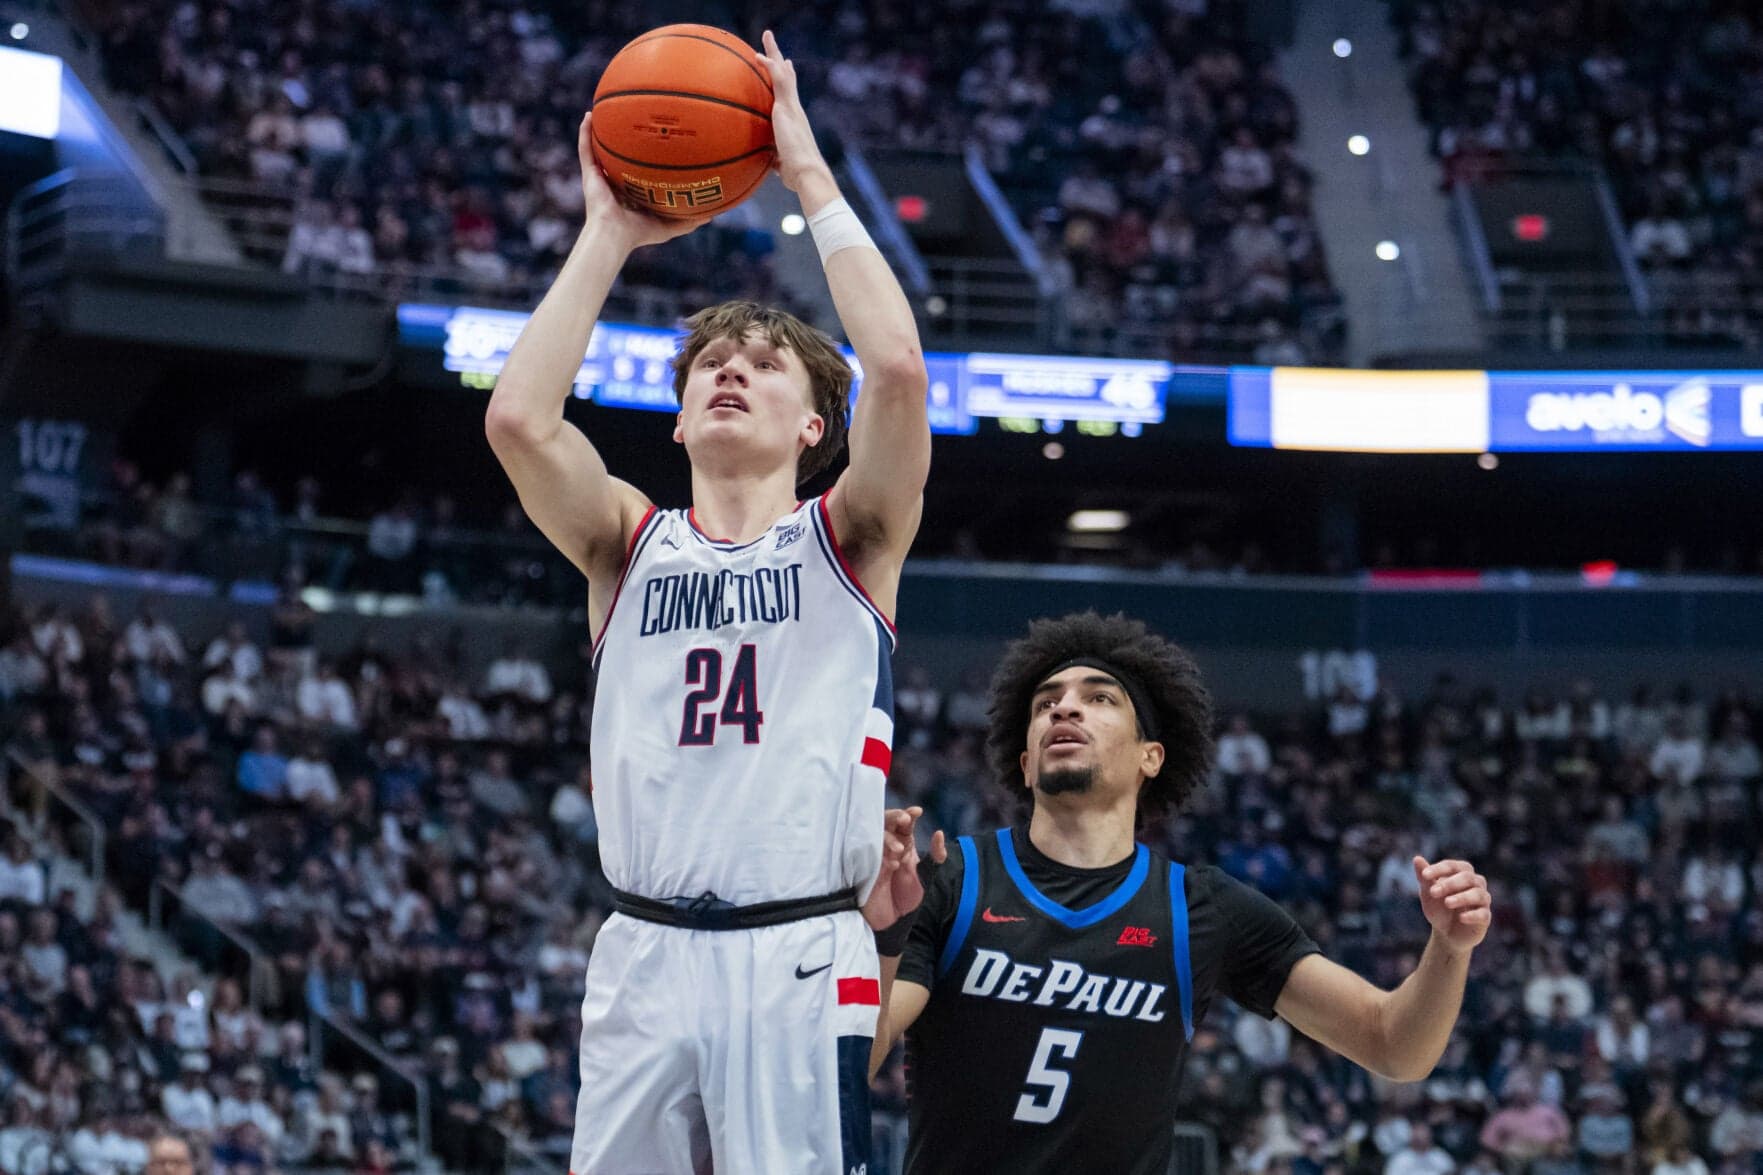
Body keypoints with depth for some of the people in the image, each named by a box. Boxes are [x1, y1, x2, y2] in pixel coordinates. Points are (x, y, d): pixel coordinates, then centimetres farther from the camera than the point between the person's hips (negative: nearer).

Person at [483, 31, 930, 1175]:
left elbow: (898, 369, -10)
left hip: (799, 960, -3)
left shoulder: (846, 539, 8)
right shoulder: (632, 543, 14)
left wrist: (811, 177, -2)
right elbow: (518, 417, -4)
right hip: (643, 953, 3)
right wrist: (609, 232, 4)